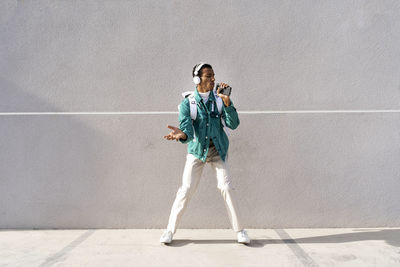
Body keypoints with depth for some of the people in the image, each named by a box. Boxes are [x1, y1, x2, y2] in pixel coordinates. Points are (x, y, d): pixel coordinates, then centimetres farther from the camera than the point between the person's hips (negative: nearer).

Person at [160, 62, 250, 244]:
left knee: (226, 188, -3)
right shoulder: (187, 102, -8)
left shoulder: (219, 99, -1)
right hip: (196, 150, -1)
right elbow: (187, 128, -21)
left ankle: (238, 230, 13)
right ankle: (170, 229, 15)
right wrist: (182, 135, -44)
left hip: (217, 150, 2)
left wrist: (227, 102, -21)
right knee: (186, 190, -2)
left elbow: (233, 124, -9)